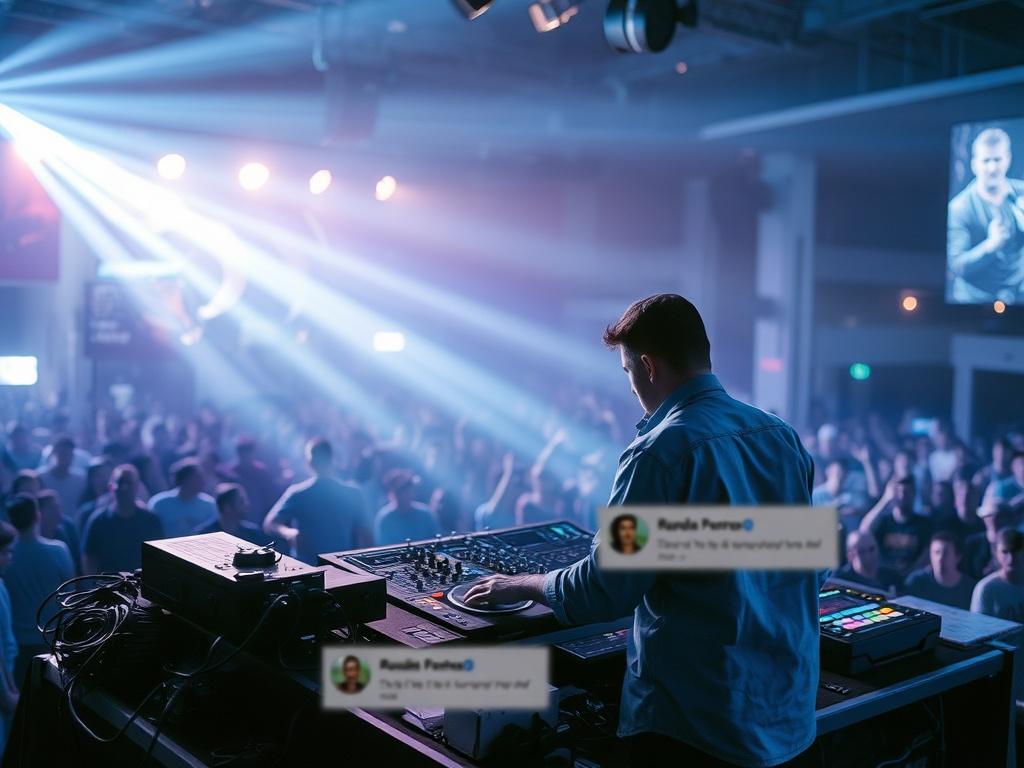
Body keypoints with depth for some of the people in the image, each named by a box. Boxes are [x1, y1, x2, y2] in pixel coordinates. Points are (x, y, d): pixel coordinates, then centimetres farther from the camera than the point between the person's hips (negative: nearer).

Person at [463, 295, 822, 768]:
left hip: (701, 725, -7)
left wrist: (524, 585, 0)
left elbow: (604, 589, -17)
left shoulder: (662, 451, -19)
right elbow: (814, 567, 12)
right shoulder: (783, 437, 2)